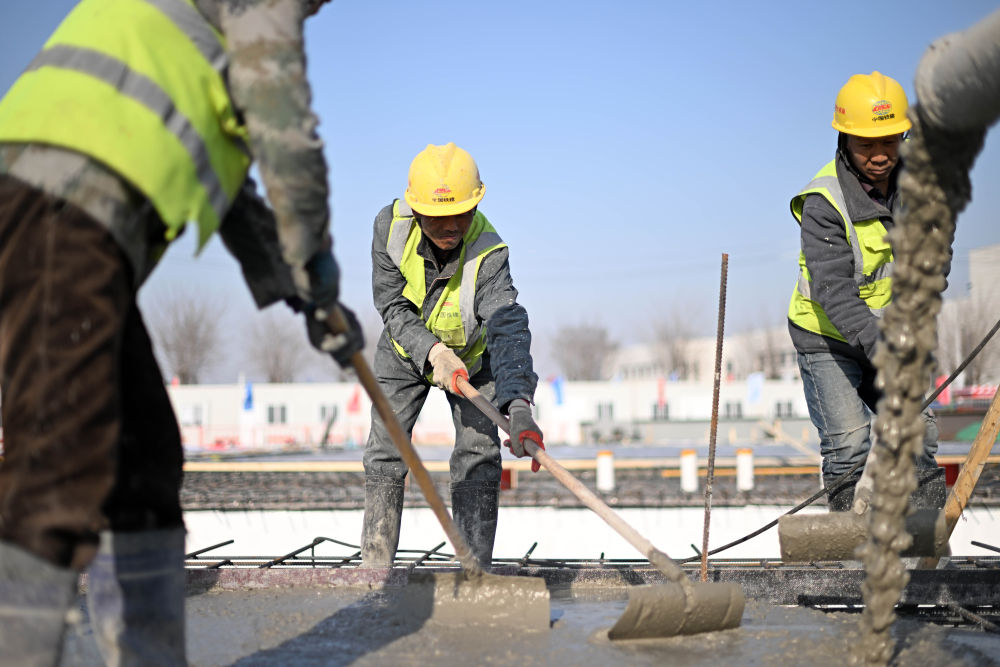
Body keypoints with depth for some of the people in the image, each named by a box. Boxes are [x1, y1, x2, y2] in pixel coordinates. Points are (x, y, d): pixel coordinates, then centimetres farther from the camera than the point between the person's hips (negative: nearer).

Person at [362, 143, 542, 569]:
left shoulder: (488, 256, -37)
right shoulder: (390, 223, -28)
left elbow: (509, 329, -51)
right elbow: (392, 304, -23)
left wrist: (519, 407, -67)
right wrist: (433, 353, -40)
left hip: (470, 354, -2)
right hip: (405, 350, 2)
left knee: (479, 455, -10)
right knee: (385, 453, 1)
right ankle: (375, 565, 10)